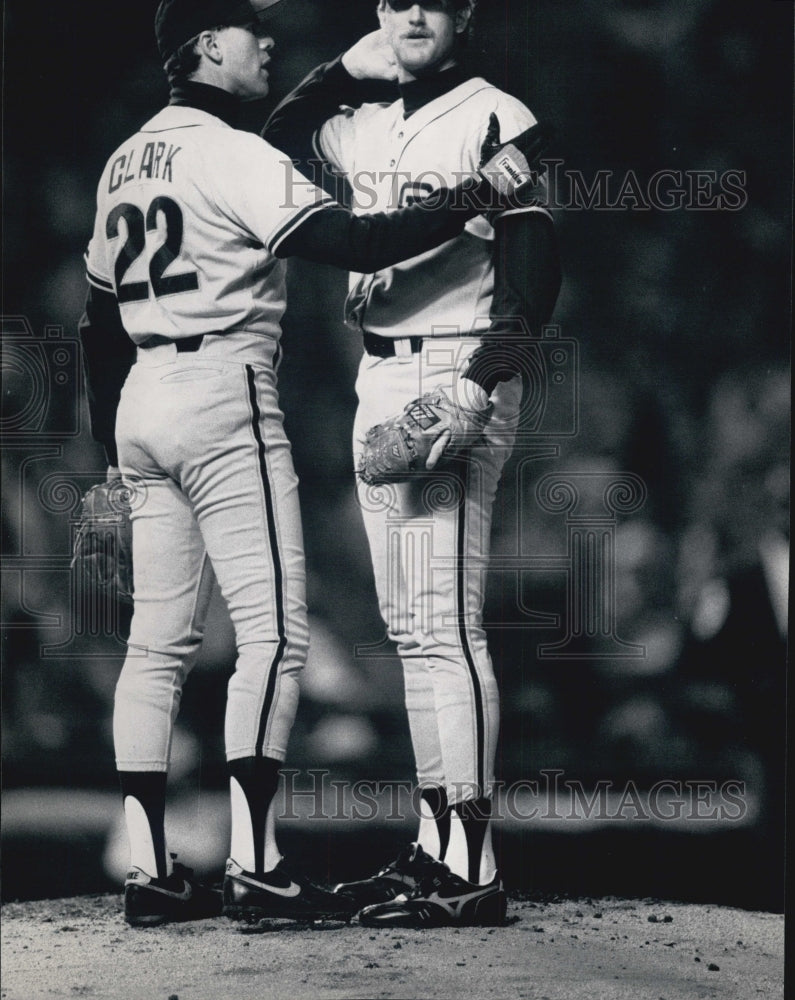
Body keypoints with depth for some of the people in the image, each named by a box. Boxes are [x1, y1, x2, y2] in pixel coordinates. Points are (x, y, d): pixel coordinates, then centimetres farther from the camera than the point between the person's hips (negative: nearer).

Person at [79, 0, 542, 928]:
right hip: (223, 398, -9)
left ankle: (148, 868, 5)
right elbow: (351, 242, -22)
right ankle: (252, 862, -13)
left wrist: (110, 439, 24)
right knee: (272, 629, -7)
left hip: (142, 399, 9)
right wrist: (466, 205, -20)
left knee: (159, 640, 8)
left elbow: (99, 312, 19)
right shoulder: (232, 154, -10)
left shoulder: (126, 161, 15)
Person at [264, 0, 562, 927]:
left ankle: (471, 868, -14)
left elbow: (533, 266, -12)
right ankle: (435, 843, 15)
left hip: (455, 376, -8)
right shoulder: (362, 126, 15)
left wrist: (481, 381, -23)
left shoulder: (495, 119, -6)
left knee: (444, 623, -13)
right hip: (379, 376, 8)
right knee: (411, 628, 9)